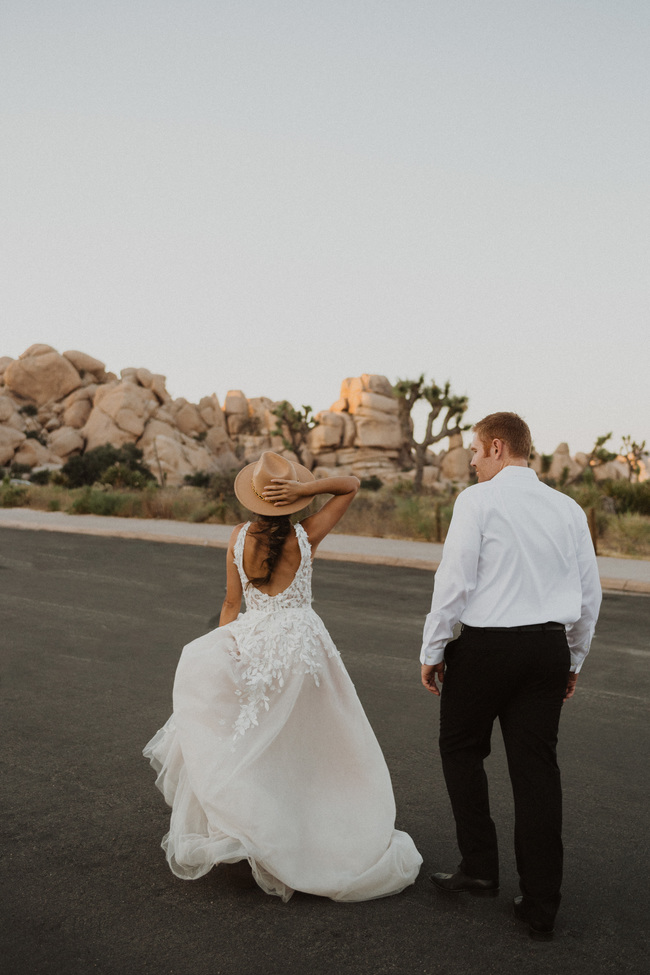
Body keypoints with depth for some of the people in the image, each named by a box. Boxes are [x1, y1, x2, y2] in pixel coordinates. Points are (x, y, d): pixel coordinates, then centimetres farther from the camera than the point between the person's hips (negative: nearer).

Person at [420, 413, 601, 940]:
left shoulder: (478, 500, -8)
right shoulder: (569, 509, 8)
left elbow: (455, 580, -12)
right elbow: (590, 594, 12)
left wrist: (433, 650, -3)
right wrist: (573, 659, 22)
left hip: (487, 644, -5)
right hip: (549, 646, 5)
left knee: (462, 750, 17)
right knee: (537, 768, 8)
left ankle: (479, 865, 17)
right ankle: (541, 906, 12)